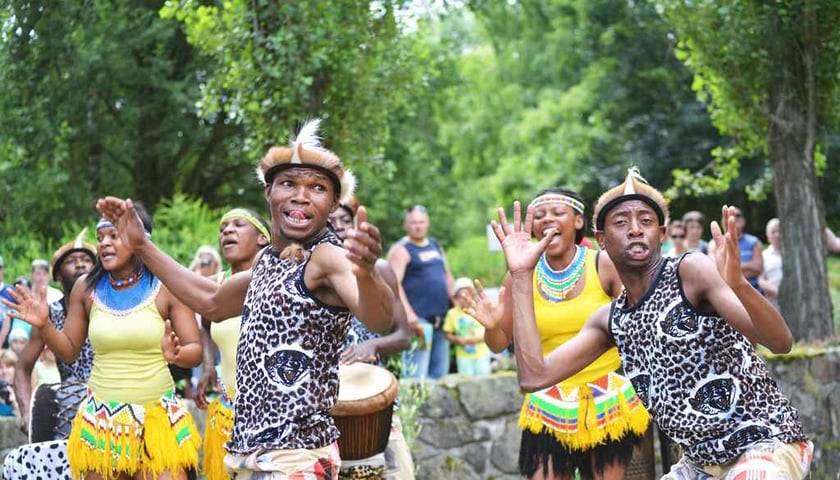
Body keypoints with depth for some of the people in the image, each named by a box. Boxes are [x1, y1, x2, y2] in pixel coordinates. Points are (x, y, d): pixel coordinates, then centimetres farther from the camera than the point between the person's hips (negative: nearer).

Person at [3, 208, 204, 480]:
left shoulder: (166, 287, -3)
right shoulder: (86, 288, 5)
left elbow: (195, 351, -3)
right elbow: (69, 351, 12)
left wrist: (175, 354, -25)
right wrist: (43, 326, -6)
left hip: (158, 416, -2)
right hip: (102, 417, 2)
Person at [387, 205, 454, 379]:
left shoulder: (435, 246, 19)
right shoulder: (401, 250, -4)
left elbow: (447, 276, 27)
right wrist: (409, 315, -25)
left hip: (441, 318, 8)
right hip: (418, 318, -8)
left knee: (440, 371, 10)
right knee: (416, 374, -14)